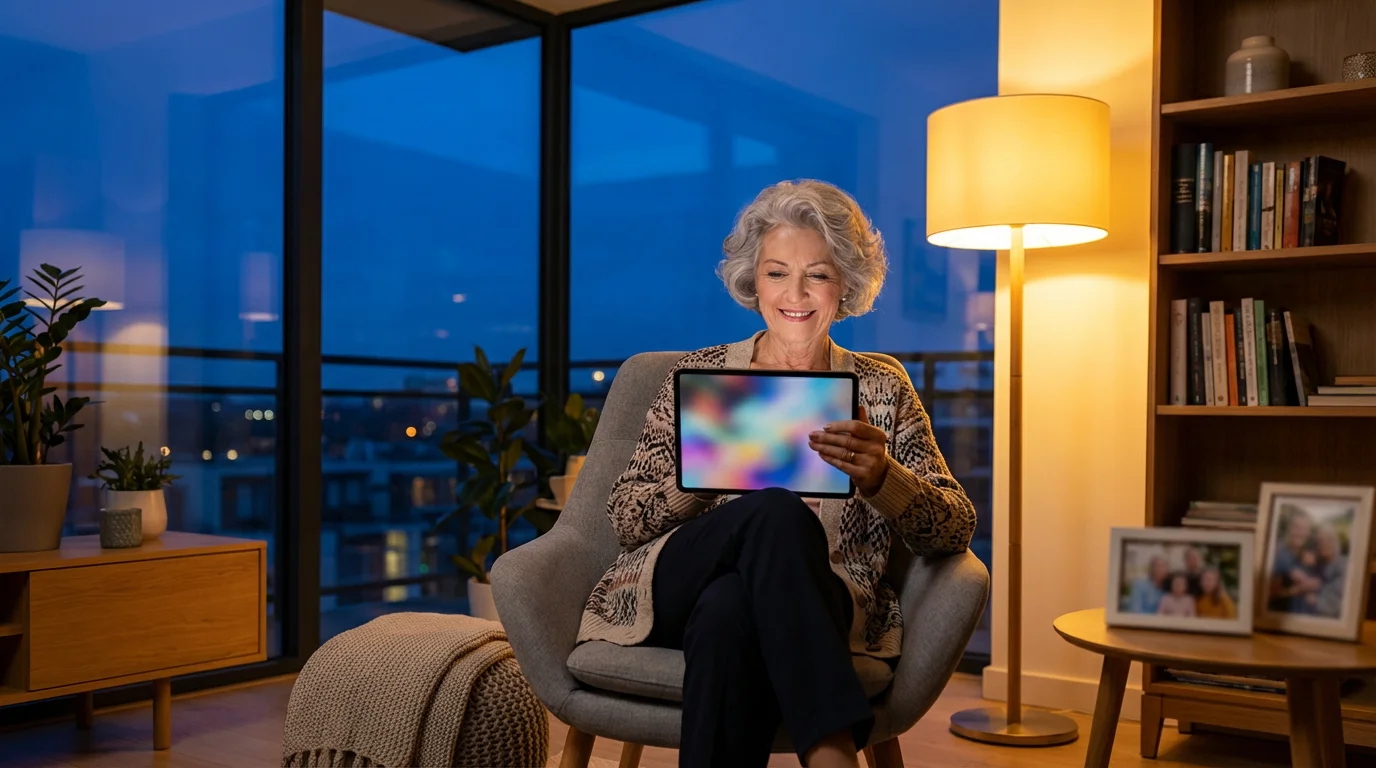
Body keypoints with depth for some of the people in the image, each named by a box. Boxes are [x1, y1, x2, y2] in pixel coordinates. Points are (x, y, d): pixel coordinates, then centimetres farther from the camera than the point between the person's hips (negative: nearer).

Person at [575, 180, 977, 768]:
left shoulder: (881, 390, 13)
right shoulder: (698, 373, 13)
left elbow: (954, 531, 4)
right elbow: (626, 519, 8)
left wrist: (879, 477, -18)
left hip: (819, 610, -1)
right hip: (673, 588, 1)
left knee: (729, 607, -37)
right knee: (778, 512, -33)